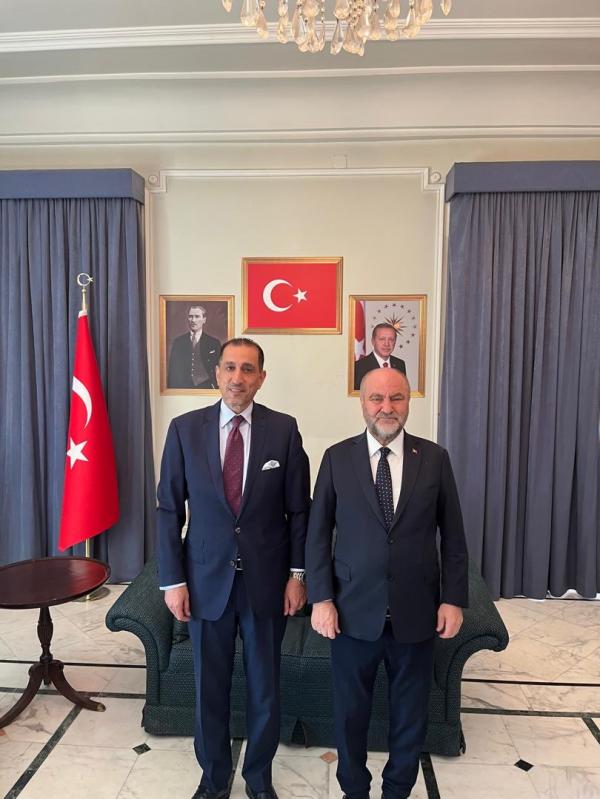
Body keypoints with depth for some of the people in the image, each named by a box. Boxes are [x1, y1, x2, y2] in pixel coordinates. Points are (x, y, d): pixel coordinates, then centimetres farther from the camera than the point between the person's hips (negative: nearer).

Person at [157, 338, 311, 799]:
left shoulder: (284, 429, -6)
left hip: (267, 579, 0)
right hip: (206, 578, 0)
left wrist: (297, 574, -3)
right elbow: (169, 510, -2)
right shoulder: (185, 429, -5)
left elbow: (298, 509, -1)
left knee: (265, 684, 16)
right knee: (210, 686, 17)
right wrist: (172, 580, -5)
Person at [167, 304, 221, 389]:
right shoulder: (178, 341, 8)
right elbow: (173, 371, 8)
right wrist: (172, 390, 2)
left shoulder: (214, 343, 3)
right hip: (182, 388, 2)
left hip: (205, 388, -2)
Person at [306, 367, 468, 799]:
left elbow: (453, 535, 1)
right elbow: (318, 533, -3)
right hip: (354, 610, 0)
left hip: (416, 612, 1)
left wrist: (454, 598, -2)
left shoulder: (434, 458, -3)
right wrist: (321, 598, -6)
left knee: (411, 712, 18)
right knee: (350, 710, 17)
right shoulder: (337, 458, -5)